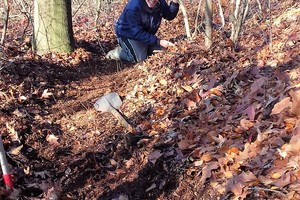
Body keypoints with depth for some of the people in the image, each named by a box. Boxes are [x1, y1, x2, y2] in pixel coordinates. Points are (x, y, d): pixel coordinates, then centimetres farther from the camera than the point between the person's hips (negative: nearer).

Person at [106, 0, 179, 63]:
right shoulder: (133, 6, -34)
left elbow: (169, 16, -3)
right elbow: (137, 33, -33)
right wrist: (158, 41, -36)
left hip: (146, 33, 7)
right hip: (127, 33, -7)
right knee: (140, 58, -21)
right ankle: (119, 51, 2)